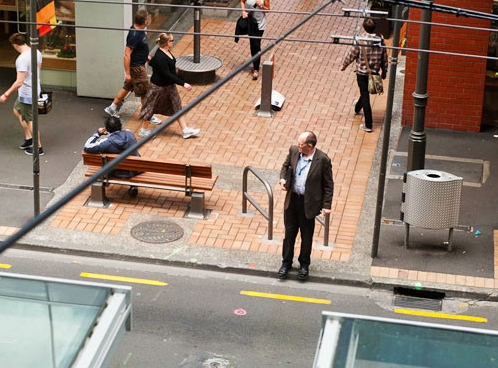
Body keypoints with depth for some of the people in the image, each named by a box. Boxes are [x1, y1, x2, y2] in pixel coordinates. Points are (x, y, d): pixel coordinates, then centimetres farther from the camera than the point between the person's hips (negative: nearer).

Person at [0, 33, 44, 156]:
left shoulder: (22, 59, -28)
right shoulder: (36, 52, -2)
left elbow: (19, 82, -30)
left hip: (26, 93, -9)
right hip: (35, 89, 9)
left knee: (30, 120, 5)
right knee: (17, 110, 27)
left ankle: (39, 147, 16)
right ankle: (29, 138, 30)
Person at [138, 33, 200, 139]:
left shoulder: (167, 52, -1)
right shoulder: (160, 57, -31)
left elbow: (152, 63, 14)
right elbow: (167, 75, -31)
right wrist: (183, 84, -31)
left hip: (170, 85, 10)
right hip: (159, 86, -10)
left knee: (177, 106, 11)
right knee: (151, 106, 9)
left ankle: (185, 130, 17)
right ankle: (144, 130, 26)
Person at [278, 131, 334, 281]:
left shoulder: (322, 160, -20)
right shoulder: (294, 151, -7)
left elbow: (328, 184, -10)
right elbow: (286, 166, 13)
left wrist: (326, 205, -12)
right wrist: (283, 178, -8)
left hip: (308, 203, -4)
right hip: (292, 200, 4)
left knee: (306, 236, 14)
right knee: (289, 232, 16)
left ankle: (304, 264, 34)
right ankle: (286, 262, 33)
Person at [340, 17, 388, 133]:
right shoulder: (380, 40, -7)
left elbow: (351, 55, -10)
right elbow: (384, 57, 2)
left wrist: (344, 65, 9)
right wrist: (384, 71, 17)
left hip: (362, 73, -4)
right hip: (374, 72, 4)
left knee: (365, 97, 1)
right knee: (366, 92, 28)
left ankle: (368, 125, 1)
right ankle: (357, 108, 56)